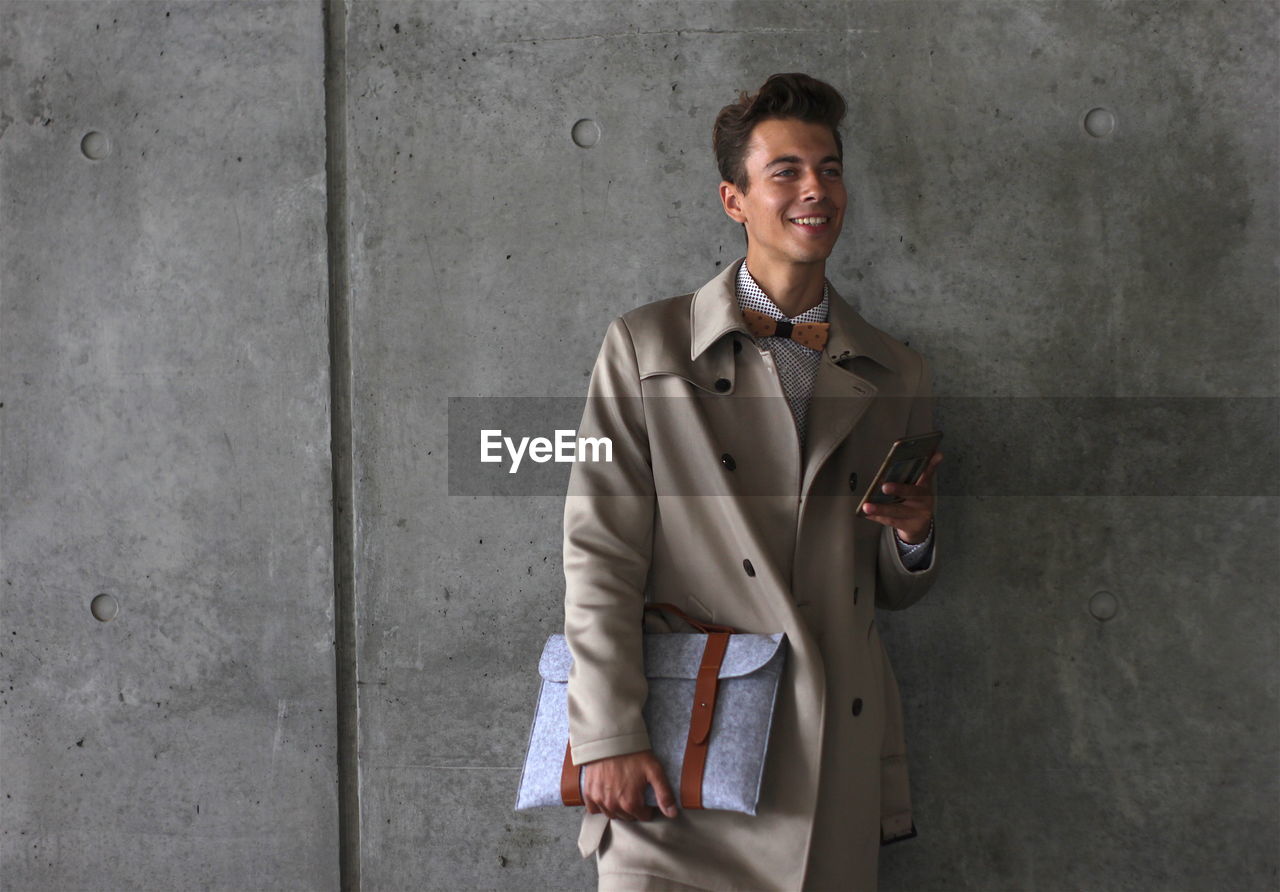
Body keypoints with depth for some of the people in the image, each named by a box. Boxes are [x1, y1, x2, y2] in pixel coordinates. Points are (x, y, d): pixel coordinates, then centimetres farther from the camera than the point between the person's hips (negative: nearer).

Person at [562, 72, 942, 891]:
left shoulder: (895, 375, 14)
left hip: (834, 764, 3)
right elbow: (600, 552, -3)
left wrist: (915, 538, -3)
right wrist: (609, 738, -11)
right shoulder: (647, 347, 4)